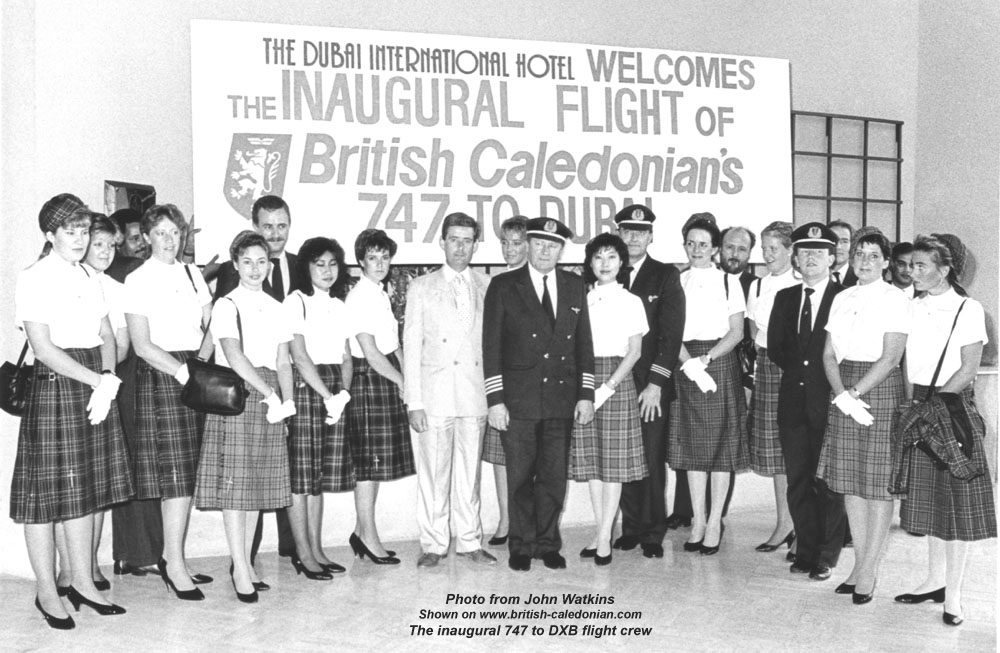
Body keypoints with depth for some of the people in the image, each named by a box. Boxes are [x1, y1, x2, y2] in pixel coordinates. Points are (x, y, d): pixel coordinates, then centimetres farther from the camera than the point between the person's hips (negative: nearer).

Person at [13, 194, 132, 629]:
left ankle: (83, 583, 23)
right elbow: (44, 348, -13)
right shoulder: (34, 279, -6)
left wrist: (109, 380, -7)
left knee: (86, 491, 12)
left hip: (95, 388, 7)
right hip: (54, 386, -7)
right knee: (46, 492, 2)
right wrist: (97, 380, -15)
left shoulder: (89, 280, 15)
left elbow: (107, 335, 11)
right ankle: (46, 592, 15)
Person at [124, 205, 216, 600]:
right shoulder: (138, 281, -2)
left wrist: (202, 366, -8)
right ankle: (174, 563, 0)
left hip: (197, 374, 5)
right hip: (160, 377, -5)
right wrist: (183, 372, -18)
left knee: (185, 474, 6)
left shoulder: (193, 275, 13)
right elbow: (142, 346, -9)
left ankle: (171, 557, 15)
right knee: (175, 472, -7)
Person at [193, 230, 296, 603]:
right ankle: (240, 570, 1)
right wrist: (269, 394, -22)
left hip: (269, 399, 5)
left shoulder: (277, 308, 14)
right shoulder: (226, 305, -3)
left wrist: (287, 400, -3)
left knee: (259, 481, 8)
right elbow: (234, 356, -17)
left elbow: (283, 362, 11)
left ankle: (244, 561, 19)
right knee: (234, 480, -5)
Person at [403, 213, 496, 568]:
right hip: (434, 395, -1)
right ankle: (433, 544, 13)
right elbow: (412, 347, 2)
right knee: (433, 473, 1)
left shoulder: (489, 287, 10)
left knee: (470, 472, 7)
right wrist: (414, 402, -5)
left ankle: (470, 542, 19)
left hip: (475, 394, 1)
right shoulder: (421, 288, 6)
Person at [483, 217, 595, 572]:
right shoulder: (503, 287, -1)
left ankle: (548, 543, 23)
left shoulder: (575, 287, 10)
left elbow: (584, 343, 11)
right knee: (520, 477, 6)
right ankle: (522, 545, 20)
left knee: (554, 477, 9)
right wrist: (495, 400, -8)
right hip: (518, 399, -3)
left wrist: (586, 394, 4)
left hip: (563, 399, 3)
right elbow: (491, 347, -3)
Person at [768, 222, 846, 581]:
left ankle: (826, 556, 15)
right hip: (793, 400, 5)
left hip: (829, 401, -4)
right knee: (797, 480, 8)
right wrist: (798, 370, -2)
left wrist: (826, 381, -10)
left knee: (829, 480, 2)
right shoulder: (785, 298, 13)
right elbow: (775, 346, 10)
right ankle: (806, 550, 20)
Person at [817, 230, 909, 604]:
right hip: (843, 392, 5)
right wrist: (842, 395, -8)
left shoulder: (896, 300, -4)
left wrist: (856, 392, -15)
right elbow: (829, 354, 7)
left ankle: (869, 572, 8)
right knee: (849, 481, 8)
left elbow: (890, 358, -10)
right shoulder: (842, 299, 11)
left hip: (882, 390, -5)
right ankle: (860, 564, 19)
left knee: (879, 483, -1)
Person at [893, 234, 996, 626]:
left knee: (957, 500, 1)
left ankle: (953, 595, 8)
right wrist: (912, 402, -5)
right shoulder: (912, 307, 7)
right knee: (927, 498, 12)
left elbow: (968, 369, -10)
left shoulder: (968, 309, -7)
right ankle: (935, 580, 25)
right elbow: (907, 363, 7)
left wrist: (933, 403, -15)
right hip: (918, 407, 5)